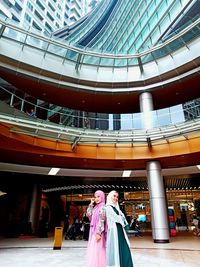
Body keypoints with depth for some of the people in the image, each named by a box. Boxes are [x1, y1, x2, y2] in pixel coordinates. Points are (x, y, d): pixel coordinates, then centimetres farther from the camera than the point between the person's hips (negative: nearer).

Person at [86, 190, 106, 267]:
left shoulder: (102, 207, -12)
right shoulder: (96, 207, 13)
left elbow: (101, 221, -18)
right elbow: (89, 215, 7)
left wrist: (99, 233, -22)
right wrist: (91, 204, 3)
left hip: (98, 232, -9)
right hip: (93, 232, 9)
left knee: (97, 251, -3)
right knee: (94, 251, 15)